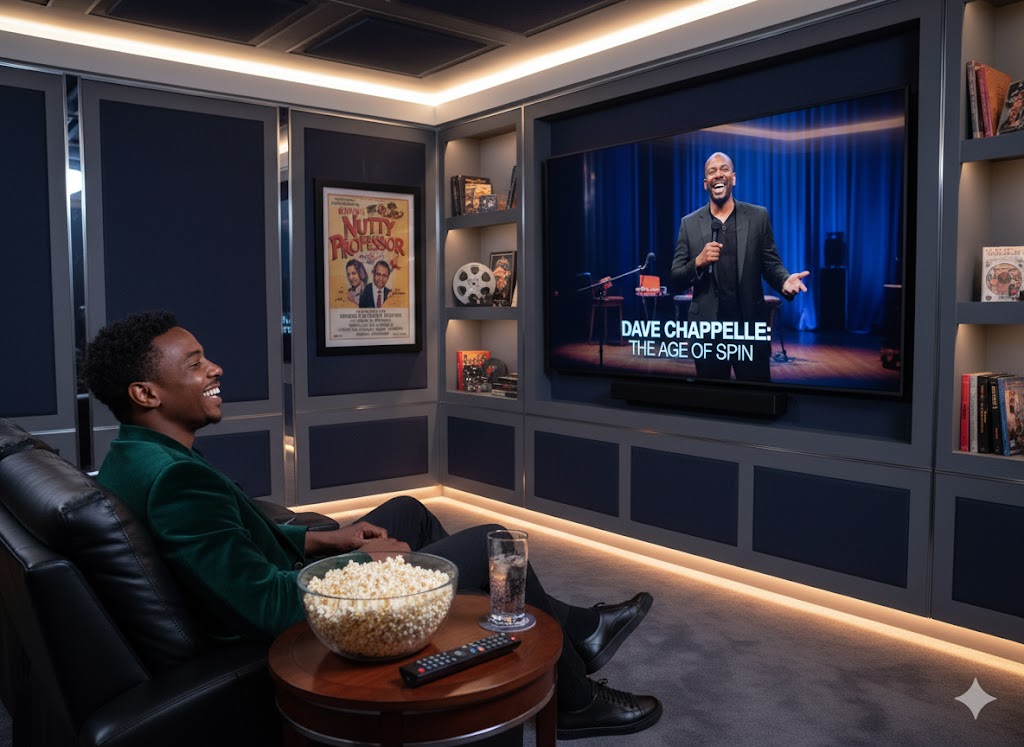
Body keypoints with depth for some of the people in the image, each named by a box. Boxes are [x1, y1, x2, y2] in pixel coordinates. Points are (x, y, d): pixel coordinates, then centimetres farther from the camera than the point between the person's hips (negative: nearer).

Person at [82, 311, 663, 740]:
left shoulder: (133, 458, 2)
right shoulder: (175, 477, -31)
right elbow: (267, 607, -32)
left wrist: (323, 539, 4)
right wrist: (367, 560, -17)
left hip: (276, 588, 10)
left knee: (408, 511, 20)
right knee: (490, 544, -5)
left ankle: (574, 631, 28)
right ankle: (574, 701, 19)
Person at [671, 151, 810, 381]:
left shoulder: (758, 216, 5)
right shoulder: (689, 223, 6)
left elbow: (771, 264, 4)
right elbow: (676, 279, 4)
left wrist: (784, 281, -18)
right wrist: (698, 262, -15)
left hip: (750, 326, 0)